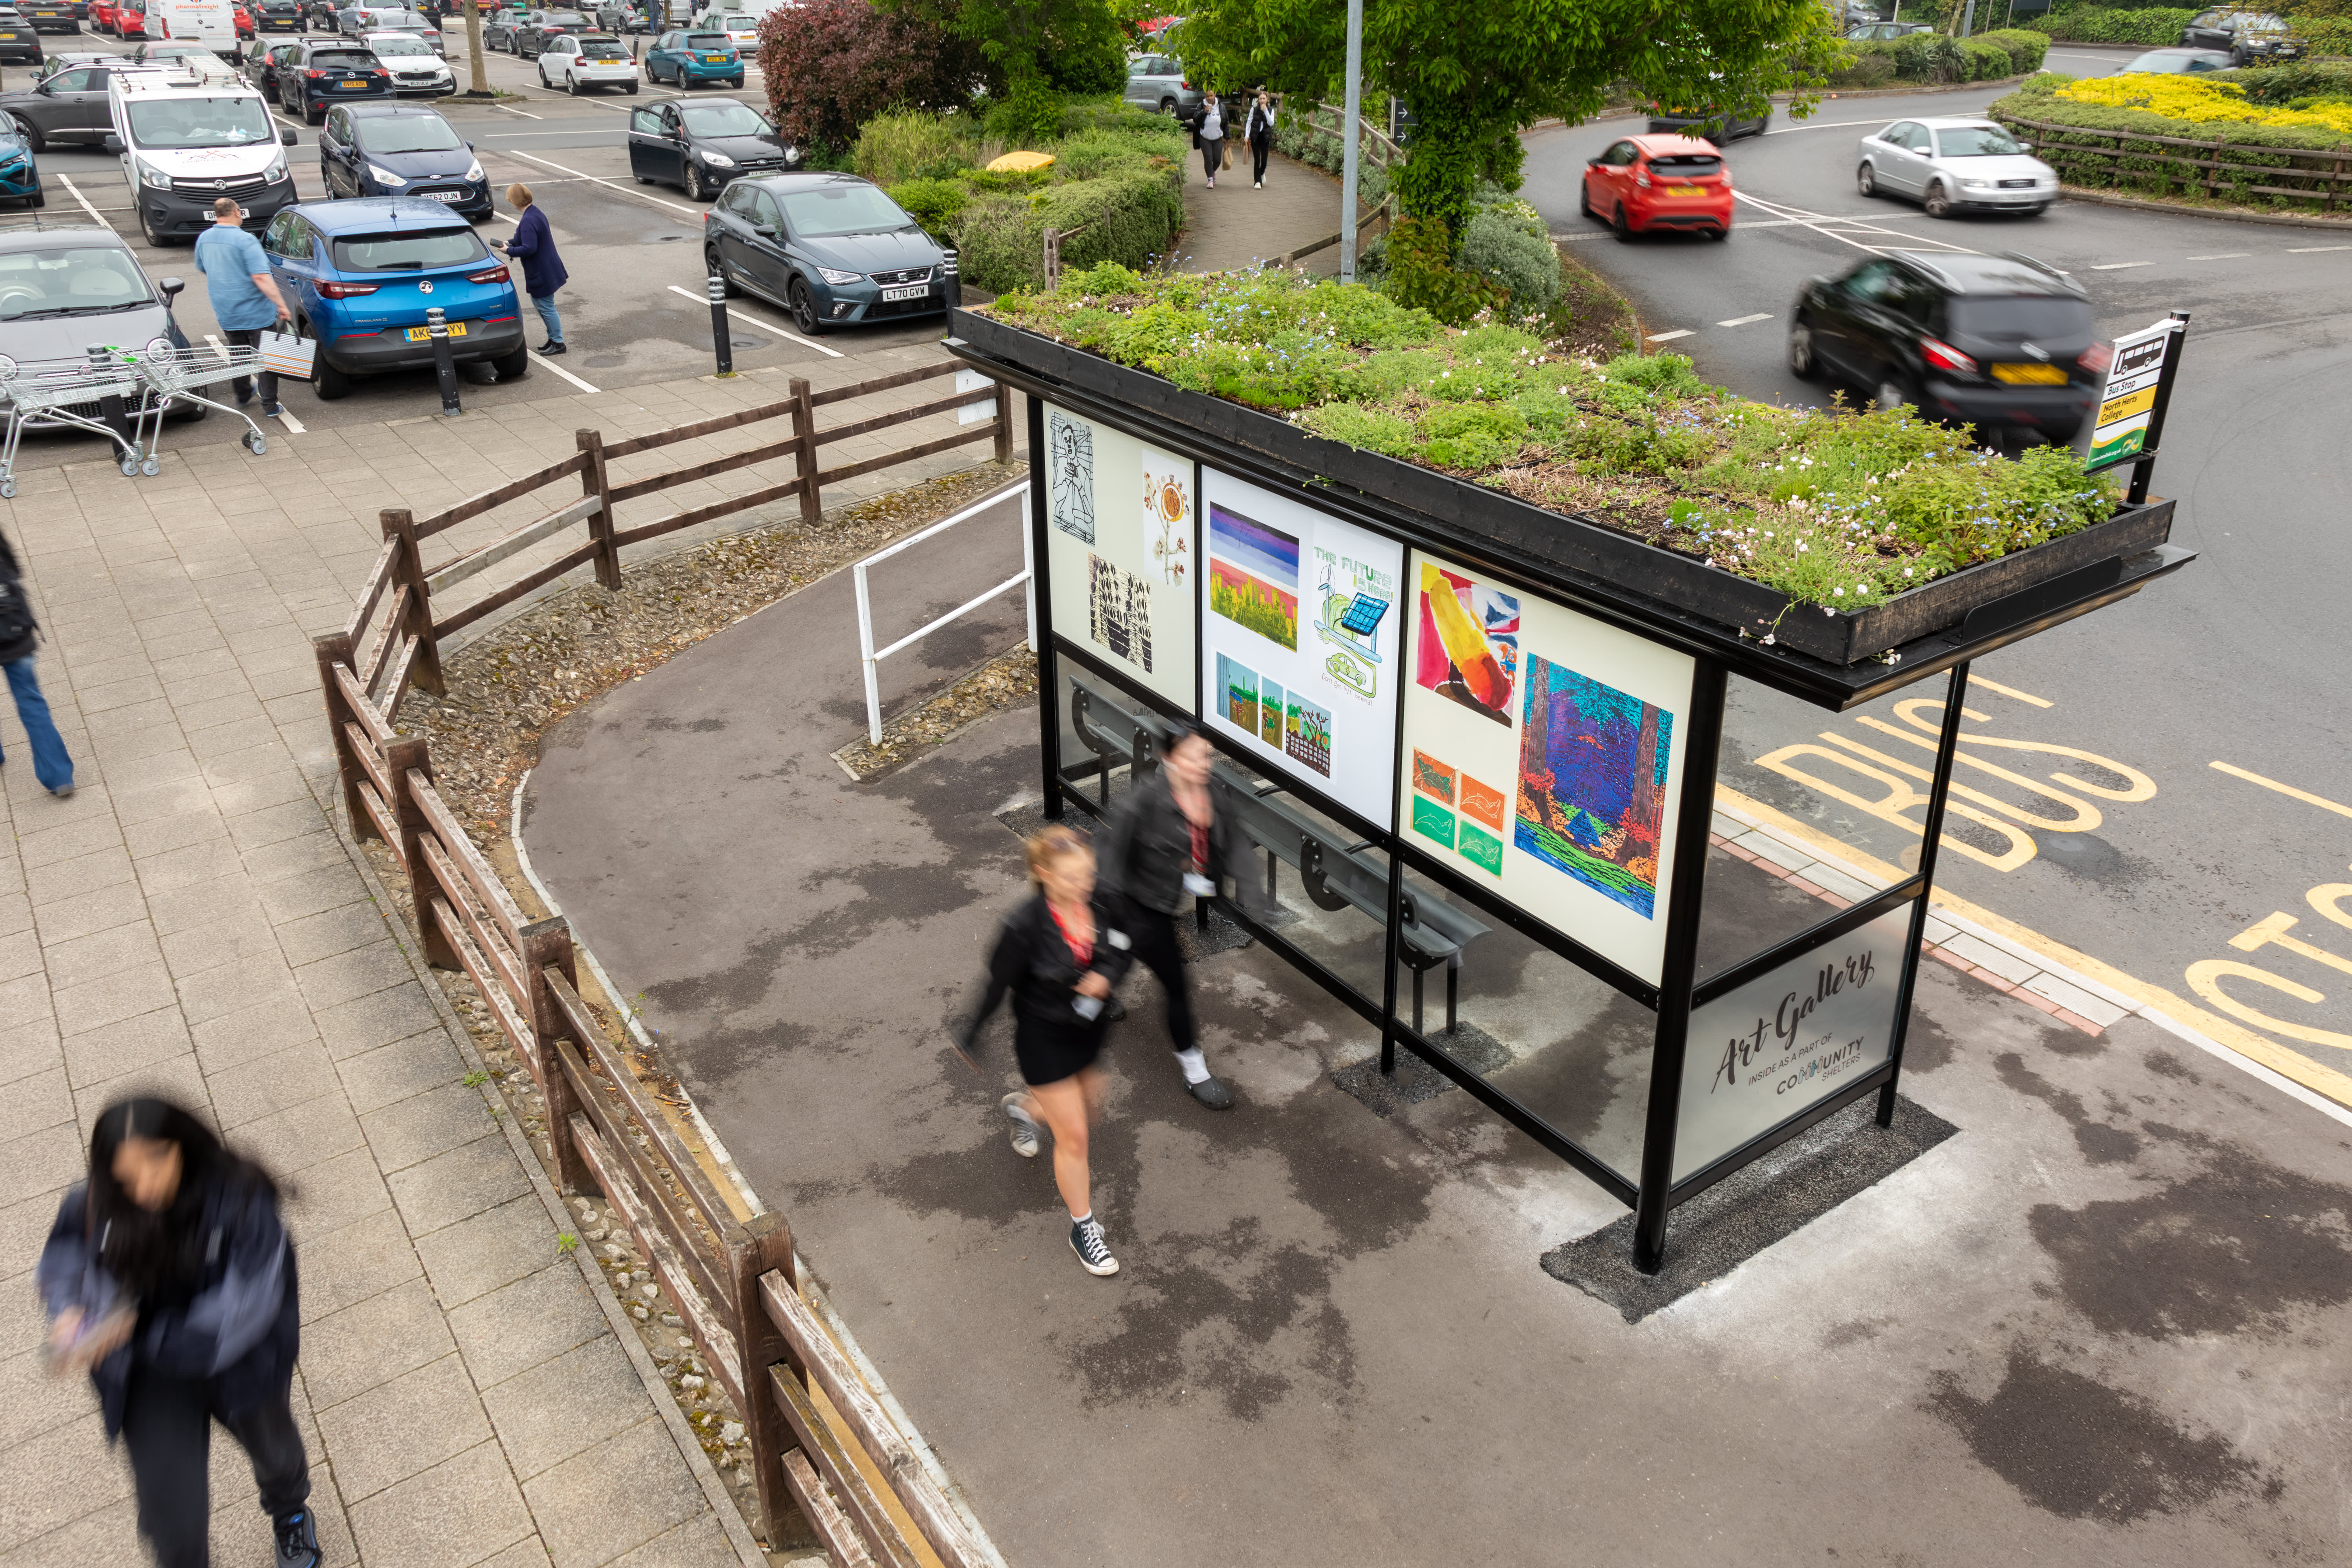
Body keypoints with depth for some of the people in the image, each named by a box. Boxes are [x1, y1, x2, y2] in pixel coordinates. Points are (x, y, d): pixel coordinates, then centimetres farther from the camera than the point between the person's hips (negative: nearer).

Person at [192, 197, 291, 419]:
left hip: (226, 315, 6)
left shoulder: (204, 239, 6)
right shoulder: (245, 241, -18)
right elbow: (261, 277, -26)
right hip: (256, 313, -6)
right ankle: (270, 406, 2)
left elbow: (203, 270, 21)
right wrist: (281, 305, -24)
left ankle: (243, 394, 37)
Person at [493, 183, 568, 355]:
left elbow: (529, 249, -28)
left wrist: (509, 251, -15)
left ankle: (558, 343, 11)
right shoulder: (536, 213, 6)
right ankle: (553, 338, 30)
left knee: (546, 308, 2)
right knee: (539, 304, 21)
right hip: (547, 269, 10)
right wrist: (510, 243, 10)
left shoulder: (528, 221, -25)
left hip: (541, 274, -10)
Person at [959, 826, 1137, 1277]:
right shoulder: (1024, 927, -31)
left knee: (1087, 1109, 27)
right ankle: (1083, 1230, 27)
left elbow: (1124, 948, 1)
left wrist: (1106, 976, -19)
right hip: (1044, 1037, -6)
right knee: (1074, 1138, 4)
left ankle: (1023, 1109, 59)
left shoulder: (1101, 902, -17)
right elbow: (998, 984, -16)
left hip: (1088, 1027, 6)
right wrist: (971, 1036, -4)